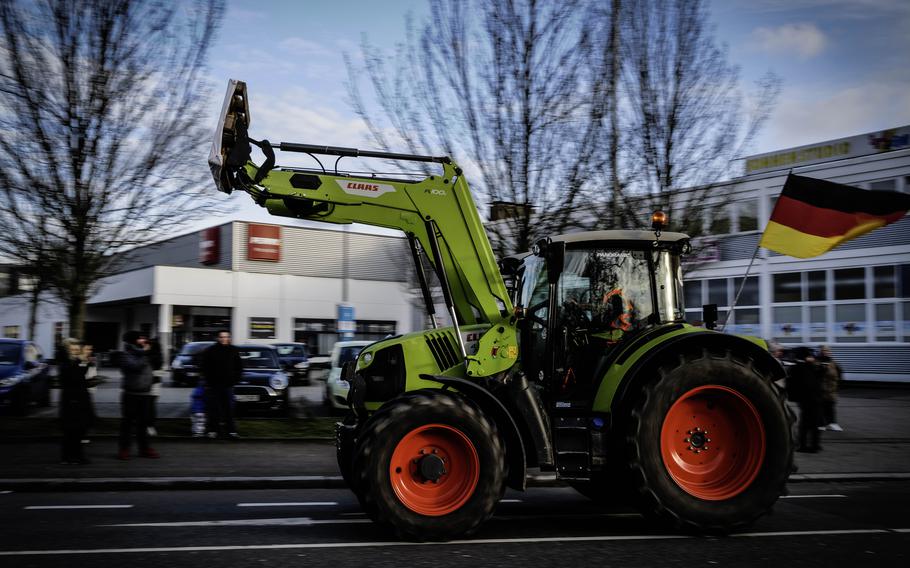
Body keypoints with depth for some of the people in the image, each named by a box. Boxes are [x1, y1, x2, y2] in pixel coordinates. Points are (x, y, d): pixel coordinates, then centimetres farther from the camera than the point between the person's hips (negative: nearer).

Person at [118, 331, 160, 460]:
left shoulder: (142, 354, 14)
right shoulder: (126, 356, -8)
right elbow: (135, 366, -24)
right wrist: (144, 353, -14)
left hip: (145, 394, 7)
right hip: (131, 394, -6)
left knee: (143, 421, 11)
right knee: (127, 421, 0)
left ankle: (144, 448, 16)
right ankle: (124, 448, 7)